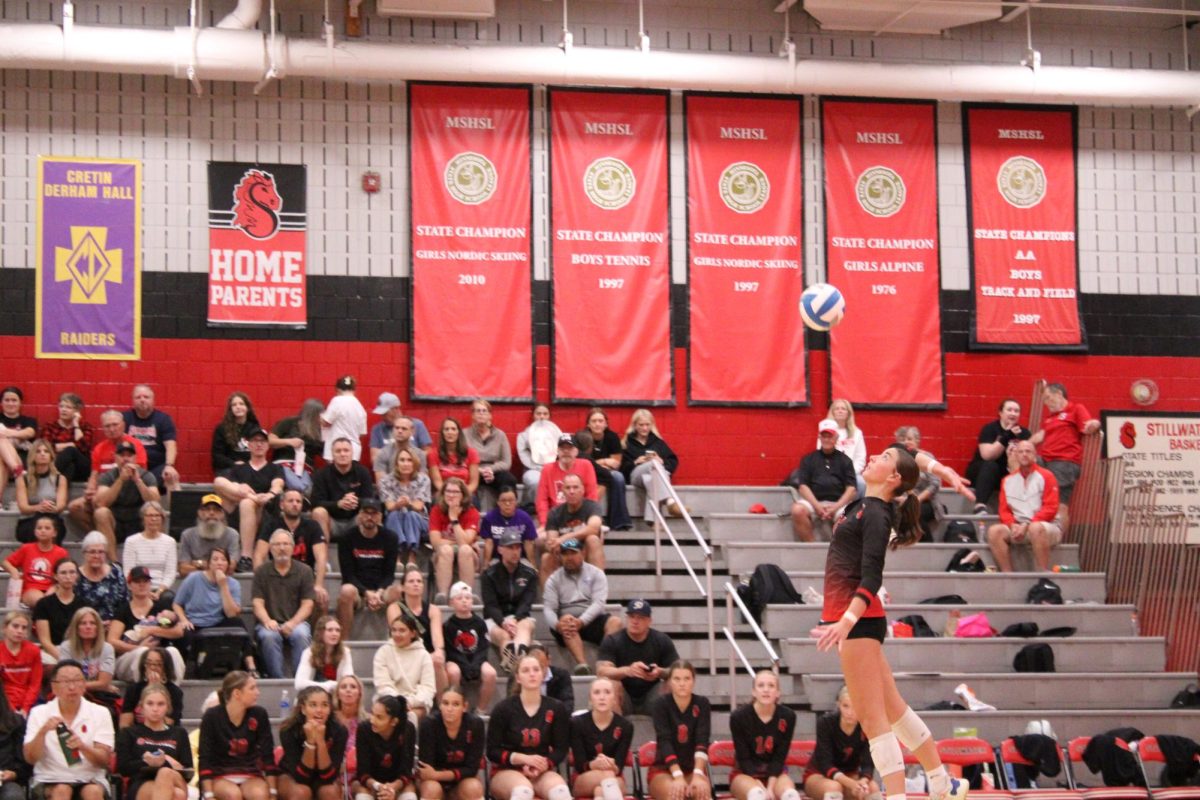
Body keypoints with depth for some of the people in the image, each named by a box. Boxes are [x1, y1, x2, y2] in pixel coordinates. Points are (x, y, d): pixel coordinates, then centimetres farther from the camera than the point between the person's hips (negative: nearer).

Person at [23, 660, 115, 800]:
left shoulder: (100, 713, 2)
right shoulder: (39, 713, 2)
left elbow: (104, 760, -6)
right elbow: (30, 758, -5)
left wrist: (82, 747, -26)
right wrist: (42, 732, -23)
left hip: (90, 779, 0)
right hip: (50, 780, 0)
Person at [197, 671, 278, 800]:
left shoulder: (259, 714, -5)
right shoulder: (212, 717, -11)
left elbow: (268, 755, -2)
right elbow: (205, 758, -10)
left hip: (250, 775, 2)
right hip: (220, 776, -2)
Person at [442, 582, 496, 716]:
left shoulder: (479, 622, 4)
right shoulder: (448, 625, -3)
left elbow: (483, 647, 1)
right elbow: (450, 650, -8)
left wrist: (475, 665, -17)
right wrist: (466, 666, -21)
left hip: (476, 659, 2)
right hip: (455, 660, -2)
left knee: (490, 673, -29)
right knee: (453, 672, -37)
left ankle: (481, 709, -12)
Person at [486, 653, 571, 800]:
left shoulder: (556, 709, 4)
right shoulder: (503, 709, -2)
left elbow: (561, 749, 6)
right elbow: (492, 751, -2)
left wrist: (544, 764, -15)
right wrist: (524, 758, -17)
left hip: (543, 772, 2)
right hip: (507, 771, -2)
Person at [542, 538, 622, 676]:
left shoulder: (596, 574, 8)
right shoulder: (554, 579, 11)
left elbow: (598, 603, -6)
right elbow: (548, 608, -1)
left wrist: (581, 621, -25)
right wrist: (557, 624, -26)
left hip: (592, 620, 0)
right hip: (566, 621, 0)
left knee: (615, 622, -28)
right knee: (567, 619, -34)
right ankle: (582, 665, -51)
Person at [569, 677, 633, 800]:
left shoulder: (624, 726, -4)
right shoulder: (577, 723, -5)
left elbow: (619, 766, -11)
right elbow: (579, 764, -12)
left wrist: (611, 766, -37)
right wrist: (594, 764, -36)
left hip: (614, 780, 1)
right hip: (582, 782, -1)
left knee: (600, 790, -38)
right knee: (606, 773, -38)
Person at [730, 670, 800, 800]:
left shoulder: (787, 716, -9)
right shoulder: (738, 717, -14)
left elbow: (780, 757, -8)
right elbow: (744, 758, -13)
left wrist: (770, 786, -20)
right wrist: (760, 786, -24)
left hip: (775, 771, 2)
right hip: (746, 774, -2)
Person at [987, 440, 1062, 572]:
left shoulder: (1046, 476, 0)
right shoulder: (1008, 480, 13)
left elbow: (1050, 508, -8)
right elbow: (1004, 510, 10)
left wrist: (1027, 525, -17)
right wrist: (1013, 525, -12)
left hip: (1047, 527, -4)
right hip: (1017, 528, 4)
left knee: (1036, 528, -39)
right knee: (995, 531, -23)